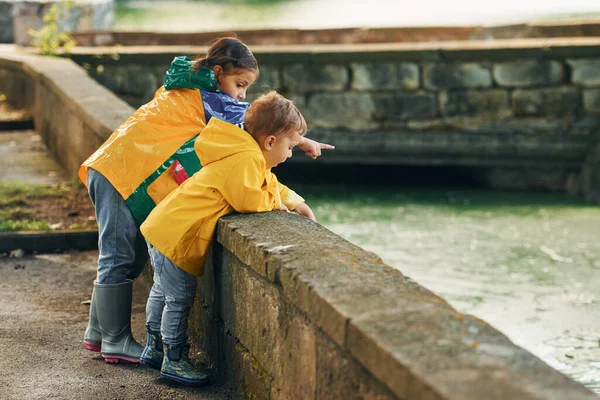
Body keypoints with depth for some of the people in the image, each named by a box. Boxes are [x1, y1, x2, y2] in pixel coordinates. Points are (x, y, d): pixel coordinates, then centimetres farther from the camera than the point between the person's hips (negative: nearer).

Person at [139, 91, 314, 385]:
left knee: (164, 290, 23)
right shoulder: (246, 160, -23)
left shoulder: (247, 155, 10)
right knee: (180, 298, -1)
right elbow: (249, 199, -31)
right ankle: (174, 360, 10)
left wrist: (295, 202, 2)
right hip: (174, 236, -11)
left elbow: (270, 185, 18)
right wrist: (277, 201, -12)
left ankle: (154, 348, 39)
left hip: (165, 227, 11)